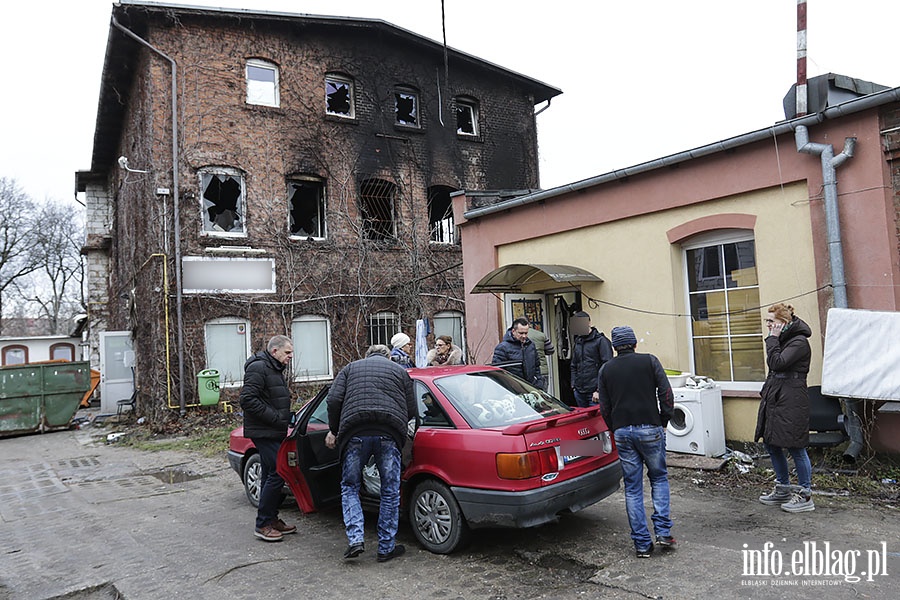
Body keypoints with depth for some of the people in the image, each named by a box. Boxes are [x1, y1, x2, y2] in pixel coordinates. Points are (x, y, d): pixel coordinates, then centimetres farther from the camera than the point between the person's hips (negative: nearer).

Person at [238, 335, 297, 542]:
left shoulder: (275, 369, 19)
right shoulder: (258, 368, -14)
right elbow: (247, 400, -22)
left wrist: (286, 419, 11)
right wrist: (276, 419, -22)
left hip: (274, 432, 10)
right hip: (263, 432, -10)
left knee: (271, 476, 15)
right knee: (276, 475, -10)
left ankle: (272, 519, 24)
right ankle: (263, 525, -1)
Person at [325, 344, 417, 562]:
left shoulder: (350, 368, 23)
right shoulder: (400, 371, 23)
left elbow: (334, 400, 9)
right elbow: (412, 411, 16)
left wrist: (333, 430, 18)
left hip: (355, 433, 0)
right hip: (389, 434, 0)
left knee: (349, 487, 15)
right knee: (390, 492, 10)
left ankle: (355, 539, 2)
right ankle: (386, 548, 15)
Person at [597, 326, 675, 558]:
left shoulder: (606, 369, 8)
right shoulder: (649, 361, 2)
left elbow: (604, 407, 8)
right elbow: (666, 394, -4)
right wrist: (664, 421, 7)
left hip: (622, 432, 2)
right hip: (650, 428, -1)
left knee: (632, 488, 8)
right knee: (659, 478, 17)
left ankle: (642, 543, 10)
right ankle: (663, 531, 8)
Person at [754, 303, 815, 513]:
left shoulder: (799, 342, -13)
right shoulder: (782, 340, 15)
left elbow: (777, 363, -24)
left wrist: (773, 339, -16)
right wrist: (766, 392, 14)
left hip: (791, 401, -10)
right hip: (774, 399, 10)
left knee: (795, 447, -2)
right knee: (771, 444, 15)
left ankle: (805, 496, 10)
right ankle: (783, 489, 28)